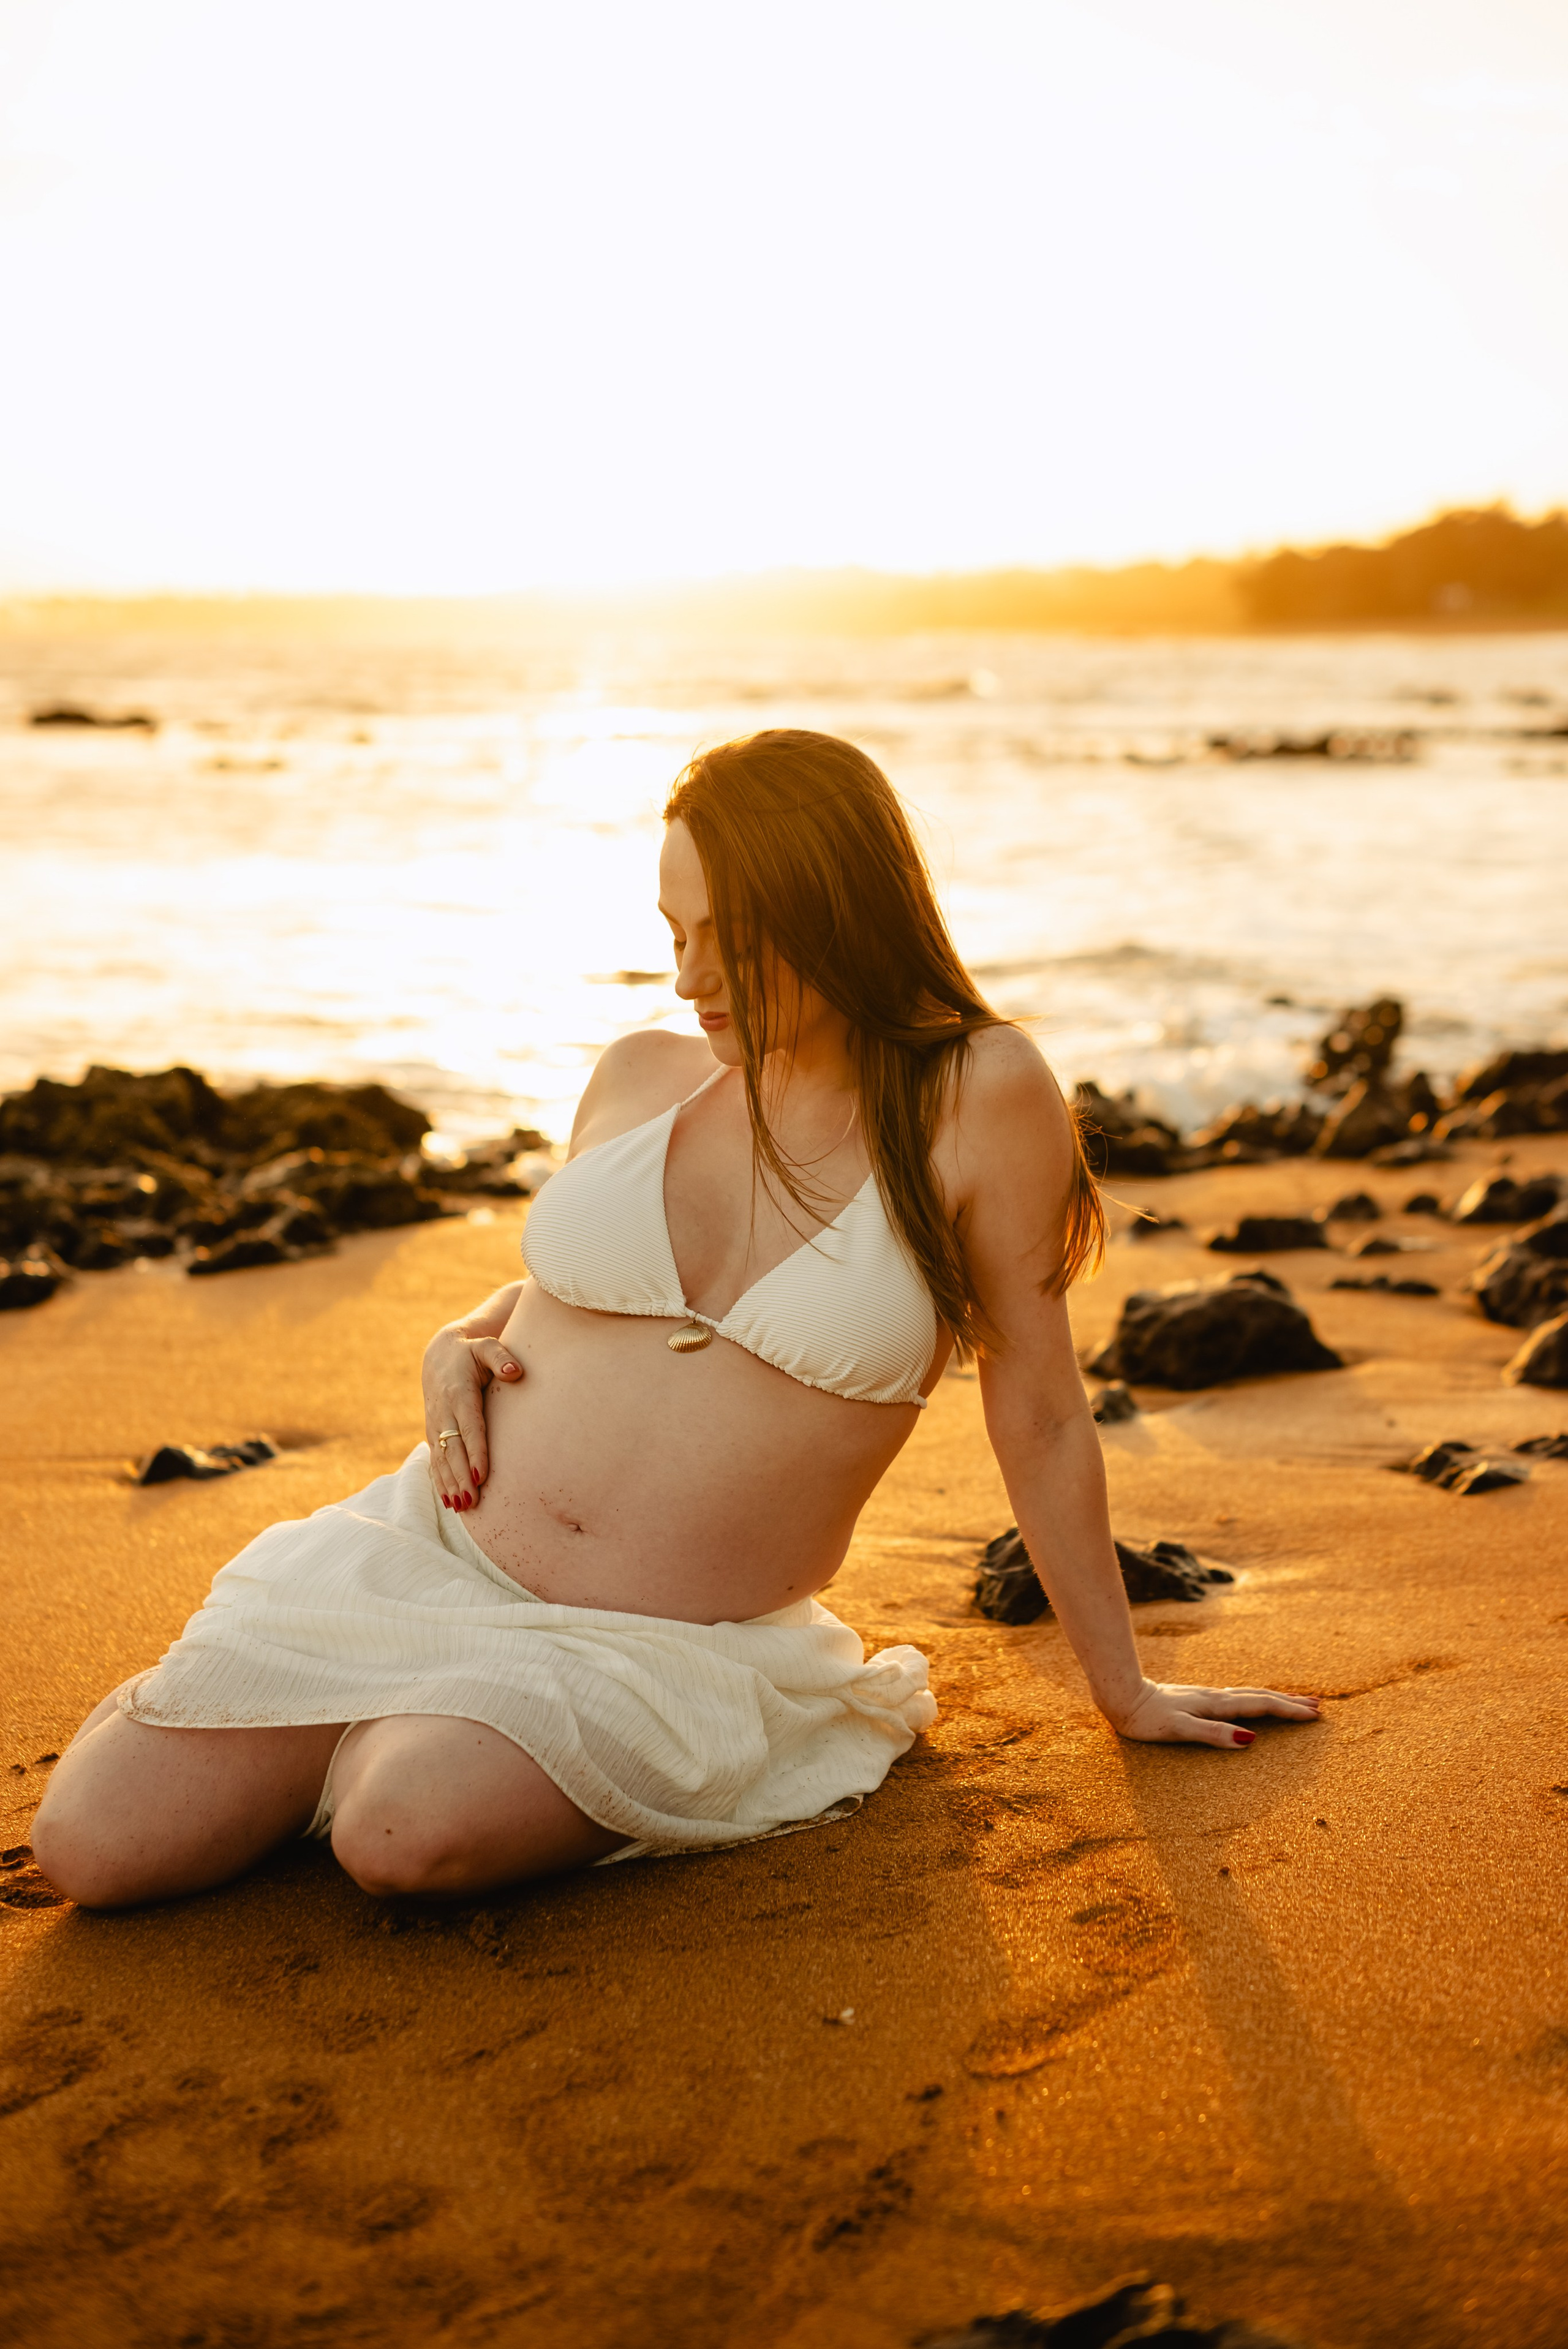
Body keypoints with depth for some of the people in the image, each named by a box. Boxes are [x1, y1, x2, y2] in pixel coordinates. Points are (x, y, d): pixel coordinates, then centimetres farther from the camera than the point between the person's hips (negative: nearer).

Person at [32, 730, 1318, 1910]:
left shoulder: (977, 1098, -9)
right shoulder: (646, 1073, 5)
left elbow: (1039, 1416, -3)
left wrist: (1125, 1690, 3)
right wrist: (463, 1342, 0)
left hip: (662, 1653, -3)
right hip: (424, 1553, 4)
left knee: (410, 1831, -34)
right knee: (93, 1845, -10)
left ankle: (385, 1740, 2)